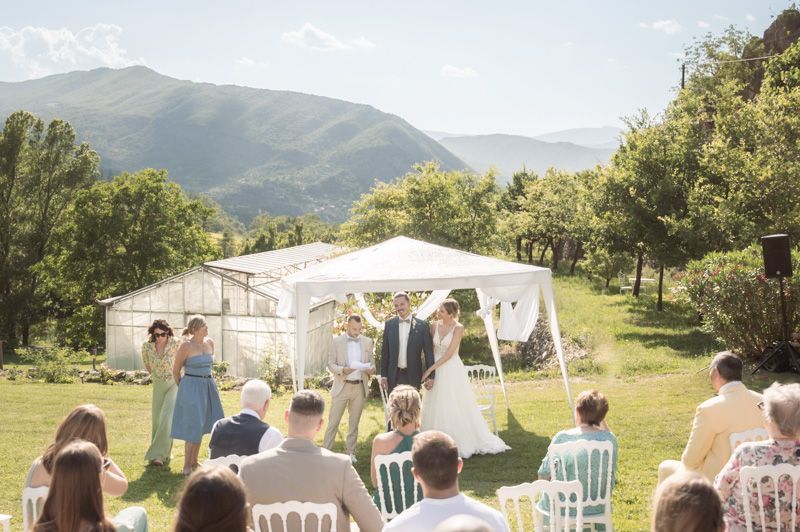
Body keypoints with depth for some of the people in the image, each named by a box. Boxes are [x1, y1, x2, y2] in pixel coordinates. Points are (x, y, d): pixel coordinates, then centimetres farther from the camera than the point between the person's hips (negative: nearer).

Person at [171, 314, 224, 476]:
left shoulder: (210, 343, 6)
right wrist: (183, 389, 7)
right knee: (193, 427, -5)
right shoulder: (186, 345, -12)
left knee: (201, 426, 13)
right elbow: (175, 370, -2)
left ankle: (194, 462, 26)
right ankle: (187, 466, 4)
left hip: (208, 387, 6)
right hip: (191, 388, -6)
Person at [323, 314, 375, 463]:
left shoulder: (368, 342, 6)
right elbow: (330, 364, -3)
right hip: (341, 386, -2)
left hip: (359, 387, 2)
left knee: (354, 422, 9)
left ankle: (350, 452, 18)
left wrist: (371, 369, -15)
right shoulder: (337, 341, -1)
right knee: (333, 421, -1)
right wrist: (342, 370, -22)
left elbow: (372, 363, 9)